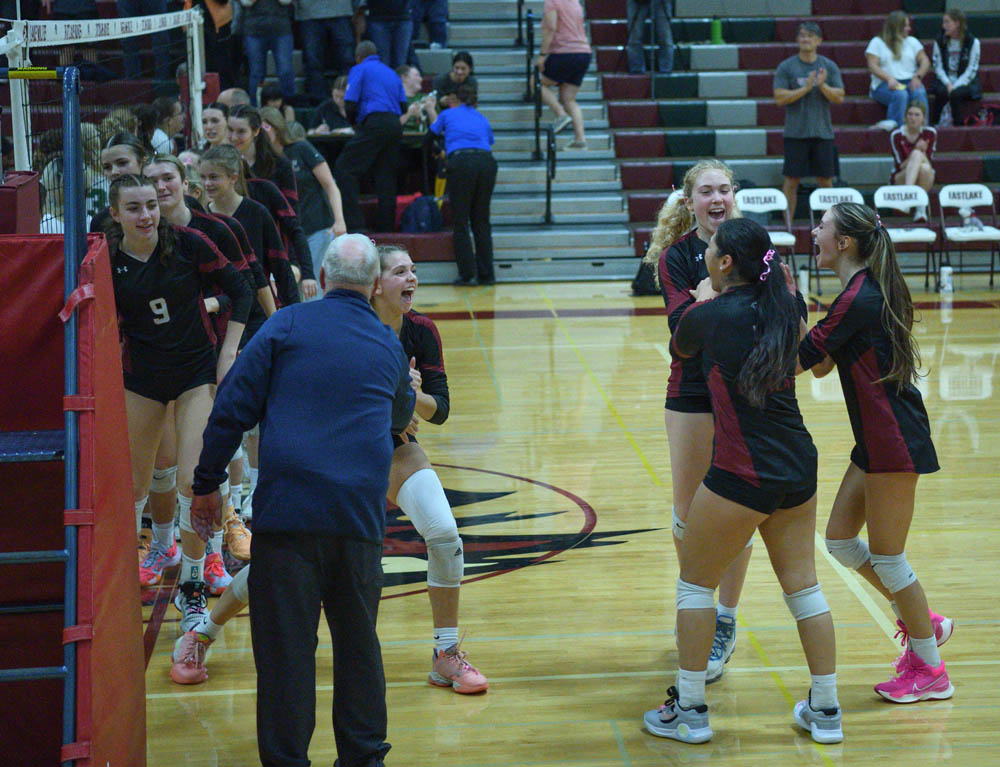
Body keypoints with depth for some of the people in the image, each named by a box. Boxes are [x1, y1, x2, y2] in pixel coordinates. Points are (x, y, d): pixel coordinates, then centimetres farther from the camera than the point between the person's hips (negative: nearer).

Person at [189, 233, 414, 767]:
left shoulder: (287, 326, 4)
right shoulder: (389, 347, 14)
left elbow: (232, 408, 0)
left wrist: (208, 484, 8)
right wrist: (410, 391, 56)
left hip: (287, 509, -3)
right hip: (360, 514, 3)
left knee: (285, 642, 2)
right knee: (358, 639, 14)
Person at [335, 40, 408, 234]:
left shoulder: (359, 69, 7)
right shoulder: (392, 73, 26)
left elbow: (350, 104, -2)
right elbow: (403, 105, 20)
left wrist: (354, 120, 16)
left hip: (374, 123, -7)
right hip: (395, 126, 7)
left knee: (344, 168, -7)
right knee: (386, 175, 10)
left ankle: (354, 223, -18)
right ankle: (386, 226, 8)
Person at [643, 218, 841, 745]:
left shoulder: (710, 317, -10)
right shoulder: (782, 308, 4)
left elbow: (678, 346, 13)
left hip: (742, 474, -6)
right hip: (799, 467, 6)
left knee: (695, 582, 10)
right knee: (803, 586, 14)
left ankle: (689, 711, 14)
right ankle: (825, 710, 19)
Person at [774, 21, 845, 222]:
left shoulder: (829, 67, 7)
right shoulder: (786, 67, 1)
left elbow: (839, 97, 2)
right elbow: (780, 98, -8)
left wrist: (822, 86, -16)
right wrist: (805, 88, -17)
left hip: (823, 132, 2)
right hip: (795, 132, -2)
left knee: (825, 180, 5)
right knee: (792, 180, -1)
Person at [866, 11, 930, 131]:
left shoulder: (912, 41, 21)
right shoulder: (877, 42, 9)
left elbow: (925, 61, 11)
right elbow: (872, 66, -3)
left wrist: (917, 77, -10)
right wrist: (889, 78, -20)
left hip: (910, 82, 3)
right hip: (884, 84, -3)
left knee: (919, 93, -32)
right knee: (900, 95, -36)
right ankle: (899, 125, -42)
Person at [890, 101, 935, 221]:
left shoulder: (930, 133, -2)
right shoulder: (896, 135, -8)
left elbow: (928, 162, -3)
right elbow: (901, 165, -11)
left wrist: (922, 152, -24)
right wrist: (916, 151, -25)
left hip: (925, 179, 2)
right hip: (901, 179, -2)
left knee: (924, 168, -37)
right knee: (917, 154, -32)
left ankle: (921, 207, -29)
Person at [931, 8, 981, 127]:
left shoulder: (973, 42, -5)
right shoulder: (940, 40, 5)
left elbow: (971, 70, -7)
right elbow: (938, 67, 2)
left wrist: (955, 86, -18)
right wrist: (948, 84, -16)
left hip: (965, 82, -2)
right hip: (945, 81, 2)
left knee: (955, 94, -35)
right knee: (942, 92, -33)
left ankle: (957, 125, -23)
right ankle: (934, 123, -28)